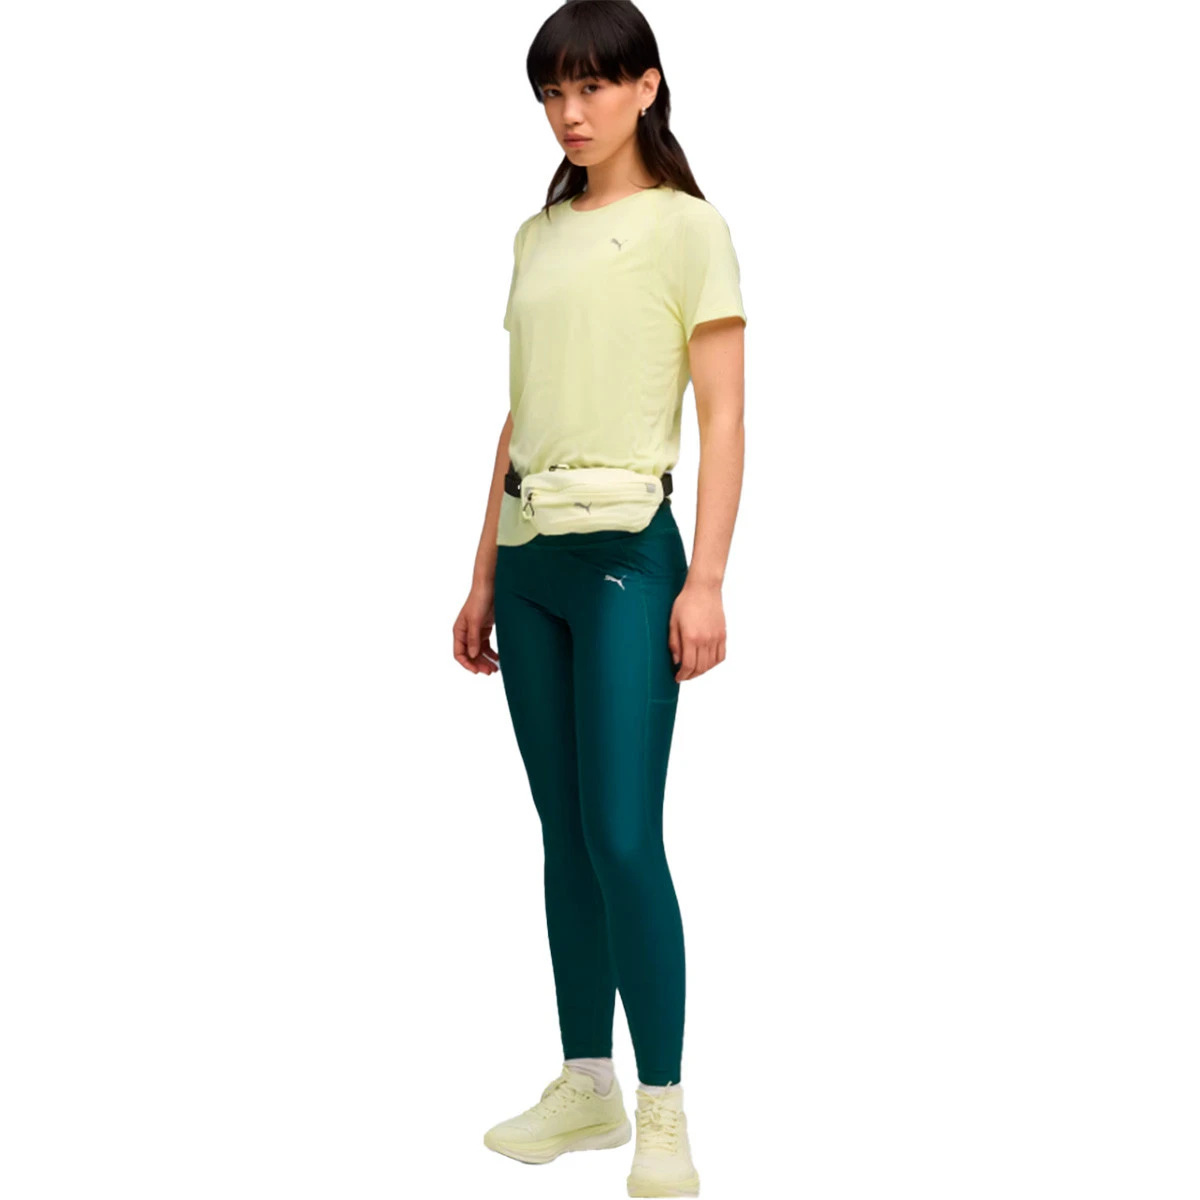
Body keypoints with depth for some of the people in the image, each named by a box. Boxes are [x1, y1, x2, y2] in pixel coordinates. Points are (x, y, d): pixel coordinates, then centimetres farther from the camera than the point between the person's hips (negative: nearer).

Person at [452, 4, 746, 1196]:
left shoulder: (685, 228, -2)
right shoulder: (536, 236, 14)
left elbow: (722, 418, -7)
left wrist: (705, 581, -15)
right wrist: (484, 574, 15)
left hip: (626, 554, -6)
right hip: (530, 557, 6)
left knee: (622, 838, -9)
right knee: (563, 836, 10)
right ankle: (586, 1085, 20)